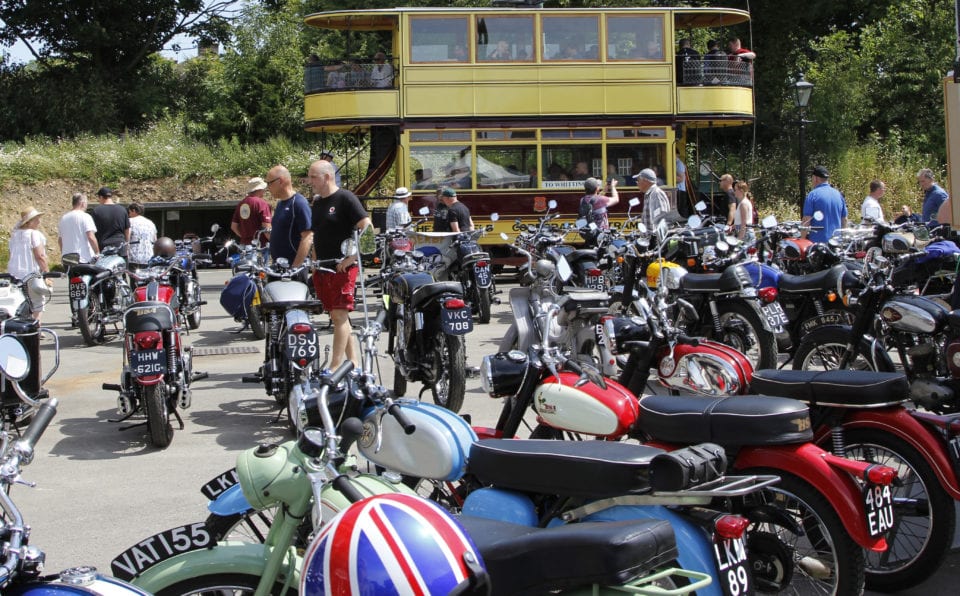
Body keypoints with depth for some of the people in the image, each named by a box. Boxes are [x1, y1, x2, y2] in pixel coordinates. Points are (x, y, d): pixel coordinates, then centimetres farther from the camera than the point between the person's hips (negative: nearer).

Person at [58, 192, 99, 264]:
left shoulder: (63, 218, 12)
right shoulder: (85, 217, -8)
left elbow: (59, 240, 18)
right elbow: (91, 237, -16)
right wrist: (97, 253, -9)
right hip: (84, 258, -6)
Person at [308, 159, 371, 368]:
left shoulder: (345, 198, -8)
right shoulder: (317, 202, 16)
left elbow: (367, 228, -15)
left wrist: (352, 257, -18)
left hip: (342, 267, -8)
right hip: (322, 269, 8)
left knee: (340, 315, -9)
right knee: (337, 316, 10)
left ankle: (335, 366, -10)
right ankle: (352, 360, 18)